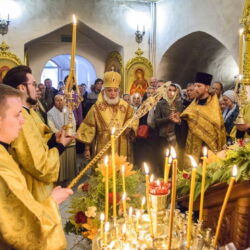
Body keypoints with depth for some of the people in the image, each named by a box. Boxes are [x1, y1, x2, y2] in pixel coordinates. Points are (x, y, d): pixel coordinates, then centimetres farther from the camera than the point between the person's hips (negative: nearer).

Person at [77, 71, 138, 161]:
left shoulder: (125, 106, 5)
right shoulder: (97, 107, -1)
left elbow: (133, 123, 14)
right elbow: (89, 129, 2)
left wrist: (130, 129, -9)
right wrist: (87, 148, 1)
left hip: (122, 149, 2)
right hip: (103, 149, -2)